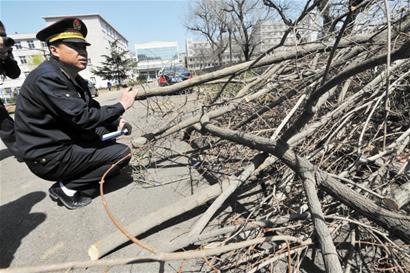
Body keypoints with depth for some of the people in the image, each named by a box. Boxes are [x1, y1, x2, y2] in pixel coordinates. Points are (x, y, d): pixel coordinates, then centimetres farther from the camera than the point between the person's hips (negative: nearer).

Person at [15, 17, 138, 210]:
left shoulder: (74, 78, 8)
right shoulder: (47, 77, -20)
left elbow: (92, 111, 7)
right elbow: (83, 117, -27)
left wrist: (115, 122, -12)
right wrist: (121, 106, -17)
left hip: (65, 144, 9)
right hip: (49, 156, -9)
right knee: (122, 153, -15)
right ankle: (67, 188, -2)